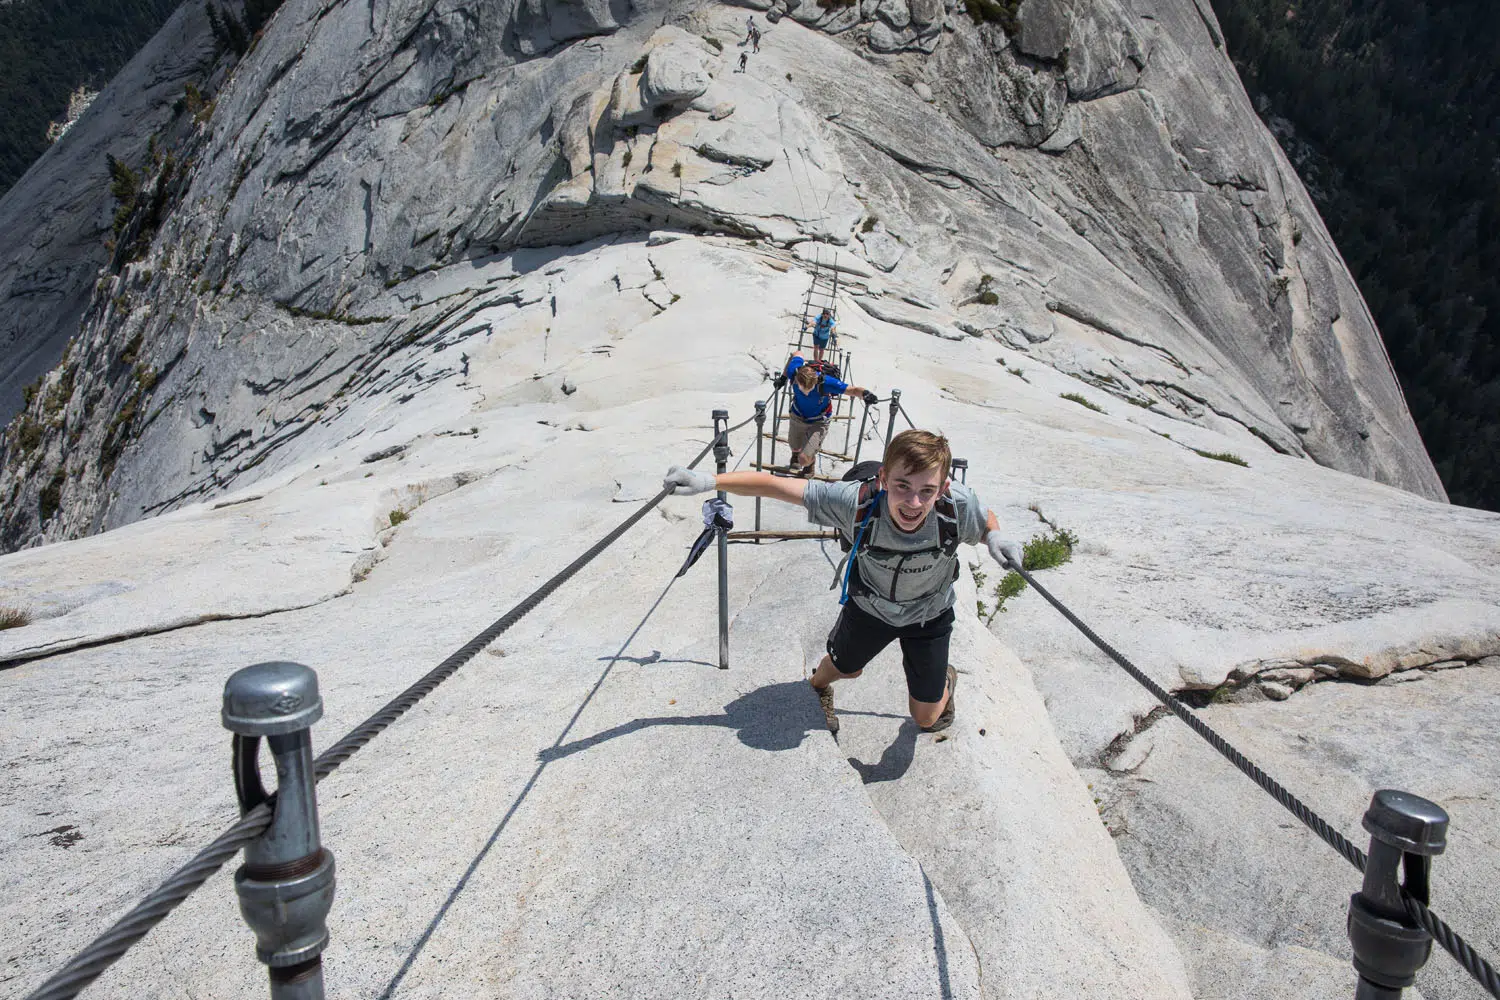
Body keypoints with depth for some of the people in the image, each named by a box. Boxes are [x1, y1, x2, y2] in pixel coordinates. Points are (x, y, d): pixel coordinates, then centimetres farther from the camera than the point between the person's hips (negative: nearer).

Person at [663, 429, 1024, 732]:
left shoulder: (958, 505, -37)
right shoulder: (857, 502, -41)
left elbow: (986, 520, -11)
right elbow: (776, 485, -36)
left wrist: (995, 539, -34)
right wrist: (709, 480, -45)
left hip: (929, 614, 0)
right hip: (869, 605, 0)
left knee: (925, 719, 12)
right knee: (844, 669, 28)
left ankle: (946, 678, 49)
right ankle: (819, 686, 67)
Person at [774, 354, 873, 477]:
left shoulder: (826, 382, -40)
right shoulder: (793, 372, -31)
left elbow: (854, 390, -30)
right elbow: (797, 355, -6)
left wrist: (865, 393, -53)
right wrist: (783, 378, 3)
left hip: (817, 423, -3)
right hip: (796, 417, 4)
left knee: (804, 460, -15)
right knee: (795, 449, 28)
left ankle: (809, 467, 24)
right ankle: (795, 454, 69)